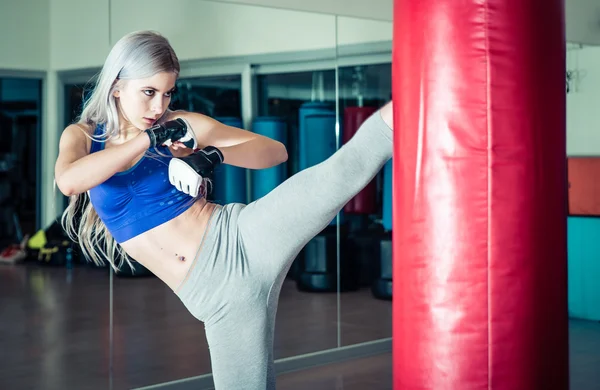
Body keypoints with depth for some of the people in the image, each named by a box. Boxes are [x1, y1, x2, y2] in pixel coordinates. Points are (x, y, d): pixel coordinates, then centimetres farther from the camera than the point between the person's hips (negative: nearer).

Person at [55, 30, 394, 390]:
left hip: (245, 242, -1)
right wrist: (149, 138, -16)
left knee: (341, 173, -24)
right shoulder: (82, 136, 7)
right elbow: (68, 182, -17)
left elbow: (276, 151, 3)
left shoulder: (184, 126, 3)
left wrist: (216, 155, -16)